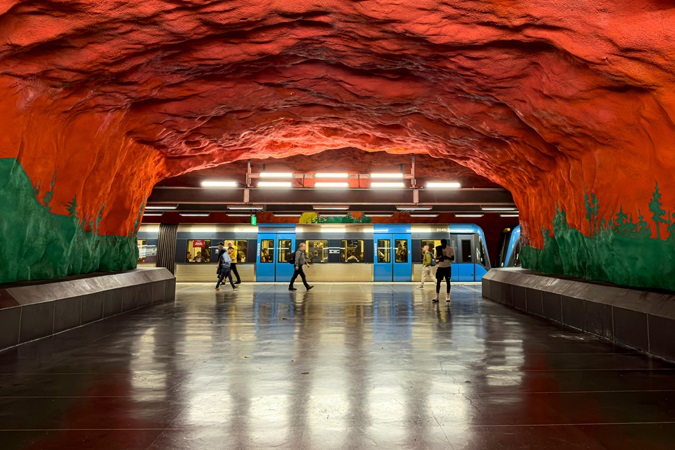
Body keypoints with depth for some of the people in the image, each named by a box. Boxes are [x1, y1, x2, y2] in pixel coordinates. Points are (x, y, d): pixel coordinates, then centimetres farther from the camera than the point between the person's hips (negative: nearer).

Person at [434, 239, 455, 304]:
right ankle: (437, 297, 5)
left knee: (448, 281, 3)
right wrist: (439, 258, -14)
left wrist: (447, 257, -27)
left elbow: (453, 259, -9)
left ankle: (448, 297, 10)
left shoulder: (450, 249, -7)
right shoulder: (438, 249, 3)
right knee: (438, 281, 1)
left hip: (447, 267, -3)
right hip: (440, 267, 3)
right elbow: (436, 258, 9)